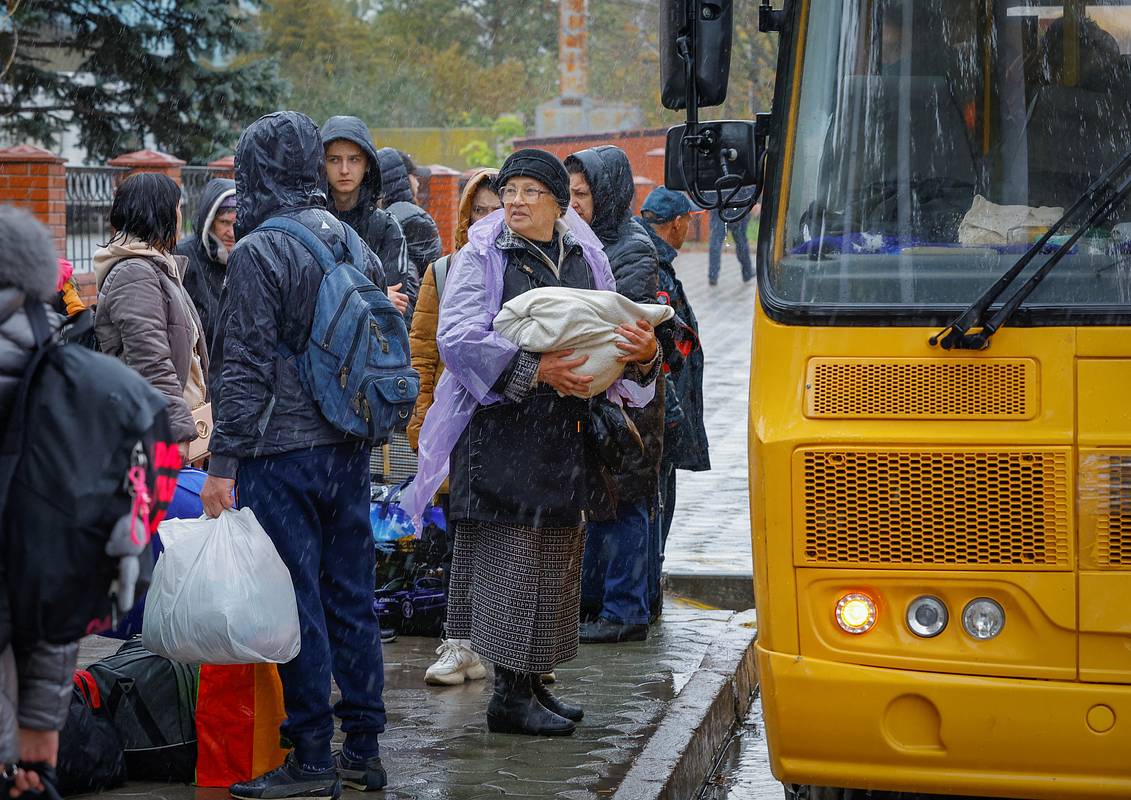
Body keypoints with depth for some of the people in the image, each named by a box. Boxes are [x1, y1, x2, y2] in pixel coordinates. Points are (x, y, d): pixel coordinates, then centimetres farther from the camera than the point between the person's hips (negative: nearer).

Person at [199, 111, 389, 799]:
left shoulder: (259, 252, -12)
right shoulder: (355, 244, 10)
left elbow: (246, 368, -14)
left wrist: (223, 463, -11)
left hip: (282, 453, -7)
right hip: (350, 451, 7)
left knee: (297, 604, -2)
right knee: (351, 597, 11)